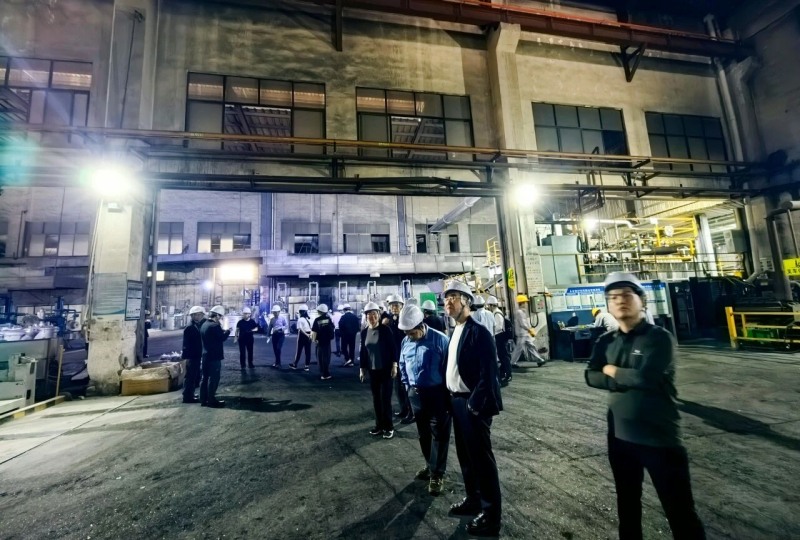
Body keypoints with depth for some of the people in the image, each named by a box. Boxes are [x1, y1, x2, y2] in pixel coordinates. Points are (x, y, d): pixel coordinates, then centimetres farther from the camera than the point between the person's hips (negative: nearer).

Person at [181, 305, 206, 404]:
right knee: (191, 376, -3)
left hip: (197, 355, 9)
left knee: (195, 376, 15)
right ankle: (187, 396, 4)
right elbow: (186, 344, -17)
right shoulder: (189, 328, -14)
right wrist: (187, 356, -18)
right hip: (191, 356, -9)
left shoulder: (199, 326, 11)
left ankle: (190, 394, 26)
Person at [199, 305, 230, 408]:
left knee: (205, 377, 14)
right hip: (214, 356, -9)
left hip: (206, 355, 9)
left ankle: (203, 399, 21)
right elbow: (222, 338, -15)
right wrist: (227, 331, 0)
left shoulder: (204, 325, 10)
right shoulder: (215, 326, -19)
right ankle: (211, 400, 3)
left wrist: (223, 332, 14)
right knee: (214, 378, -1)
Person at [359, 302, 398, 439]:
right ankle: (379, 425, 24)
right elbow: (362, 351, 8)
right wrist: (362, 368, 8)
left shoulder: (386, 329, -10)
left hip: (386, 369, -4)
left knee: (386, 398, 0)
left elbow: (393, 348, -9)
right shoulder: (364, 332, 2)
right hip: (372, 370, 4)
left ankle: (389, 427, 14)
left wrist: (394, 365, -12)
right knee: (376, 398, 11)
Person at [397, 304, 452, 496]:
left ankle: (437, 474, 20)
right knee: (423, 433, 19)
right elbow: (402, 366, 14)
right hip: (415, 394, 6)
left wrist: (447, 392, -9)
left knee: (439, 434, 5)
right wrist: (407, 386, 10)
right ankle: (430, 465, 38)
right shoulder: (405, 342, 0)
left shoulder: (440, 340, -18)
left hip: (437, 394, -5)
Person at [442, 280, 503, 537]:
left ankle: (491, 514, 23)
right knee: (465, 455, 21)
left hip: (473, 404, -8)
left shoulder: (478, 332, -18)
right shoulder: (454, 332, 8)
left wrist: (474, 404, -20)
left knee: (481, 457, 6)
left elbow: (488, 373, -21)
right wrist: (452, 399, 10)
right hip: (456, 401, 8)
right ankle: (473, 499, 40)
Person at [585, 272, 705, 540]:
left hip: (660, 437, -5)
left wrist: (612, 371, -10)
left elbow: (646, 377, -25)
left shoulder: (659, 337, -13)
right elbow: (591, 377, -4)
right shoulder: (606, 341, 3)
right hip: (620, 435, 5)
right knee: (627, 503, 22)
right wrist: (628, 381, -16)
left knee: (680, 511, 8)